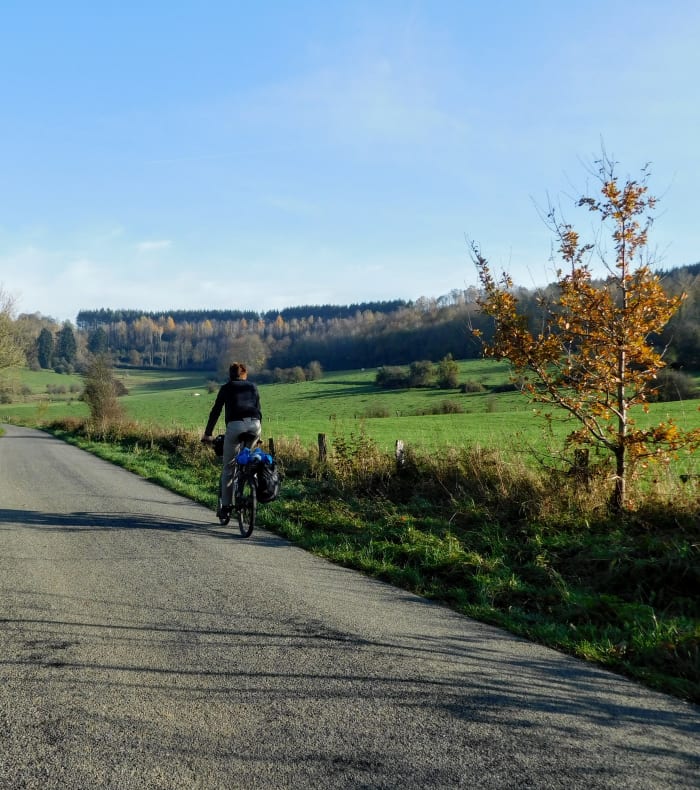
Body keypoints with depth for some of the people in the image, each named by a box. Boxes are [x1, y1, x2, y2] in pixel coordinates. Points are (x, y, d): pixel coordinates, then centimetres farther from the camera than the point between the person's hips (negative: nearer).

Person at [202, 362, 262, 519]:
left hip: (235, 425, -2)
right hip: (255, 424, 3)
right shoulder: (253, 387, 26)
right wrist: (258, 432, 36)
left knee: (228, 467, 7)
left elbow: (215, 411, 16)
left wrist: (207, 433, 22)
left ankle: (226, 506, 6)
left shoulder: (226, 388, 19)